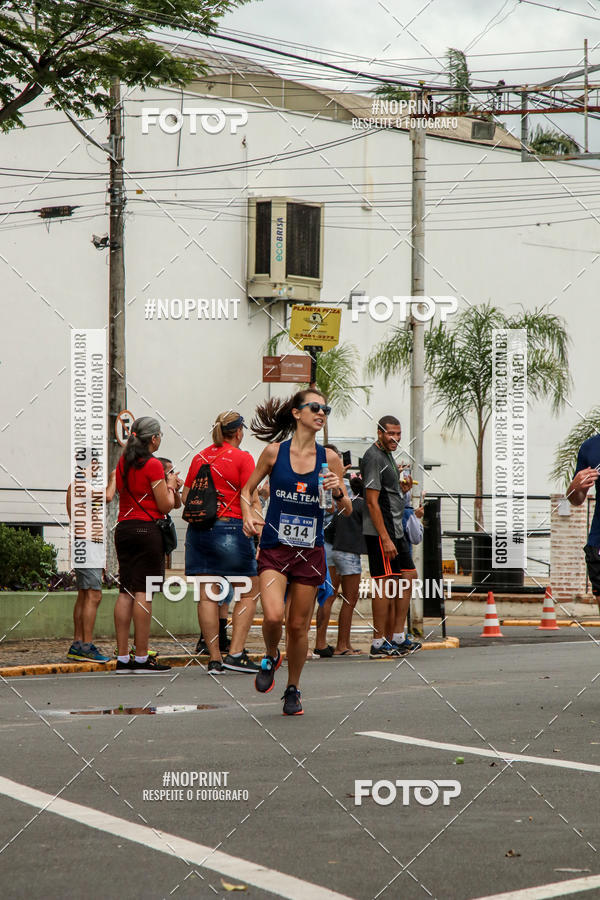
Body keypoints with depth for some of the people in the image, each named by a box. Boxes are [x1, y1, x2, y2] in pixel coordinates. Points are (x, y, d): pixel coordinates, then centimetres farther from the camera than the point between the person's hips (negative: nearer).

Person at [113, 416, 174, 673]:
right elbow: (165, 506, -10)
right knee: (143, 592, -5)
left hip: (123, 527, 7)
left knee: (126, 592, 6)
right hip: (147, 529, -7)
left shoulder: (123, 463, 11)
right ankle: (141, 659, -5)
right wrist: (170, 485, 8)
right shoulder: (153, 465, -10)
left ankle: (122, 657, 6)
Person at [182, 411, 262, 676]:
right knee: (249, 592, 6)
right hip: (231, 527, -5)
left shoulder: (199, 458, 11)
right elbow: (251, 500, -8)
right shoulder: (242, 458, -3)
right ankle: (235, 653, -3)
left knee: (207, 595, 3)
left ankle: (214, 659, 3)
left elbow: (186, 498, 14)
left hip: (198, 529, 5)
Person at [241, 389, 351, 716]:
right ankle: (270, 658, 13)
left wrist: (338, 493, -14)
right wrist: (248, 516, -8)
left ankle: (293, 689, 26)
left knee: (299, 626, 5)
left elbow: (347, 510, 7)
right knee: (273, 616, -20)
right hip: (275, 548, -2)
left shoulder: (329, 458, 2)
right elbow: (247, 491, 10)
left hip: (310, 552, 2)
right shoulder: (274, 452, -2)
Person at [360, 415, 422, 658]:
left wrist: (402, 490, 9)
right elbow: (372, 502, -19)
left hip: (396, 529, 10)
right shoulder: (373, 458, -13)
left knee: (407, 576, 10)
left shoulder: (387, 455, 18)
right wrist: (385, 538, -22)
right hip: (381, 531, -10)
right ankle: (379, 643, -6)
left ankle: (398, 638, 15)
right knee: (387, 583, -9)